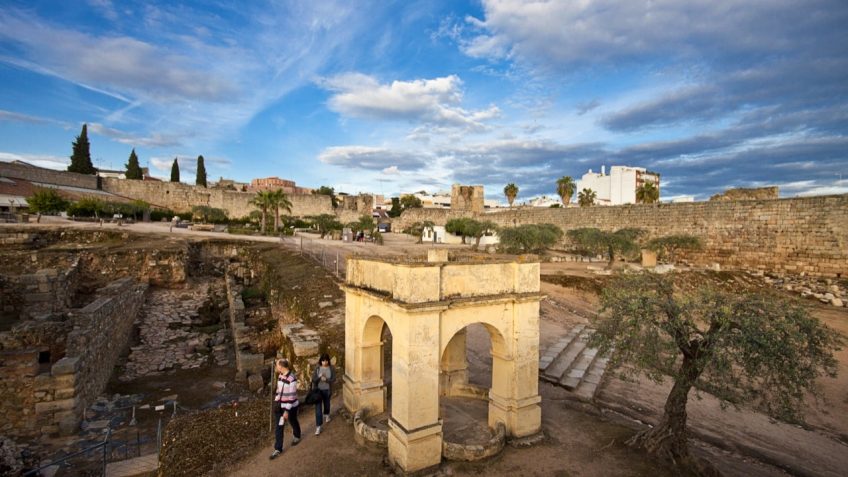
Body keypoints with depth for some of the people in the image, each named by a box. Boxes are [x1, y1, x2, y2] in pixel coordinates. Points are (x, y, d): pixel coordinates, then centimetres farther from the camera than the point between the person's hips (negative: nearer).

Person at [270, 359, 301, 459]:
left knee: (293, 422, 19)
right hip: (279, 405, 6)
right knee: (278, 427, 6)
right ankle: (278, 449, 16)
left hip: (290, 406, -6)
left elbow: (292, 396, -24)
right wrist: (276, 401, 16)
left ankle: (297, 437, 47)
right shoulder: (280, 375, -3)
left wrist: (287, 411, -22)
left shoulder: (292, 379, -27)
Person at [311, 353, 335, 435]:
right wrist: (319, 377, -29)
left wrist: (326, 379, -26)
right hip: (318, 390, -1)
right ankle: (318, 427, 4)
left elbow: (334, 379, -10)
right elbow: (313, 379, -10)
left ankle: (326, 415, 55)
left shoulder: (331, 368, -11)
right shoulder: (317, 368, -11)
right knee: (318, 407, -3)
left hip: (327, 390, 1)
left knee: (327, 403, 24)